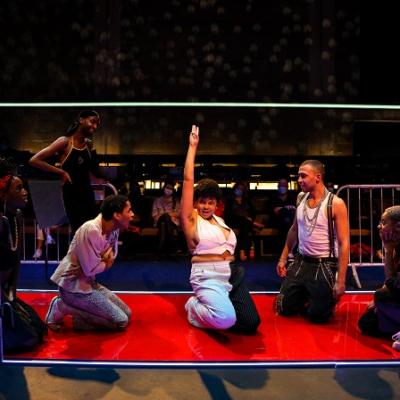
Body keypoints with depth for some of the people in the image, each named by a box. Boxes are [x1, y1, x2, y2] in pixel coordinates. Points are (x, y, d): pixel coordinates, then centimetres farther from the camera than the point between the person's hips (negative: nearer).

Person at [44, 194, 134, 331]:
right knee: (121, 321, -9)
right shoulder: (91, 231, -27)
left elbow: (110, 259, 13)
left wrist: (109, 254, -10)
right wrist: (106, 263, -5)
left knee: (126, 313, 9)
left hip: (88, 282, 9)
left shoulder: (113, 228, -1)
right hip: (74, 286, -9)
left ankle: (75, 307, 9)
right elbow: (91, 269, -24)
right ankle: (63, 307, -3)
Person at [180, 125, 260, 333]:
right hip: (208, 277, -6)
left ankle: (212, 307, 18)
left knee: (251, 323, -7)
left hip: (233, 275, 6)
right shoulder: (191, 219, -2)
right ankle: (194, 306, 4)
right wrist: (192, 147, -5)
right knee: (227, 319, -30)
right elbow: (188, 180, -8)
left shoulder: (220, 220, 16)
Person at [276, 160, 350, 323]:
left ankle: (327, 297, 29)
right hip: (300, 262, 6)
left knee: (317, 315, -2)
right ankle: (307, 296, 35)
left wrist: (340, 281, -20)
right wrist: (283, 258, 13)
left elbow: (344, 243, -17)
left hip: (323, 266, -5)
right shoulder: (301, 198, 2)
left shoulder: (336, 203, -16)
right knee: (283, 308, 8)